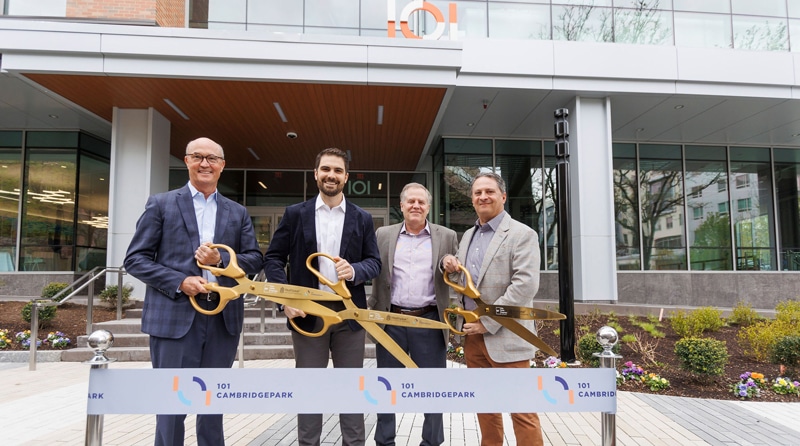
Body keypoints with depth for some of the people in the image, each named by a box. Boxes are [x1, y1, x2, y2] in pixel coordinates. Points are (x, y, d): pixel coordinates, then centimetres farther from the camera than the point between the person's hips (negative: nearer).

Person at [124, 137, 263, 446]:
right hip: (175, 316, -3)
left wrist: (221, 259, -11)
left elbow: (255, 259, 8)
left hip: (224, 318, 3)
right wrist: (179, 282, -14)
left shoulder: (237, 213, 12)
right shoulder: (161, 204, 4)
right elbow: (135, 259, 0)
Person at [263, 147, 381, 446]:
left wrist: (354, 270, -17)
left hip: (349, 312, 1)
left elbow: (375, 262, 6)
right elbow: (273, 257, 4)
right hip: (307, 312, 0)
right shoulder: (295, 214, 4)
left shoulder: (362, 218, 7)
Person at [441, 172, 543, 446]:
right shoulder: (468, 235, 14)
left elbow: (525, 286, -18)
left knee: (521, 411, -1)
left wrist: (487, 322, -19)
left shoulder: (522, 235, -8)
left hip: (505, 337, -7)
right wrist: (449, 264, 0)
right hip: (472, 335, 7)